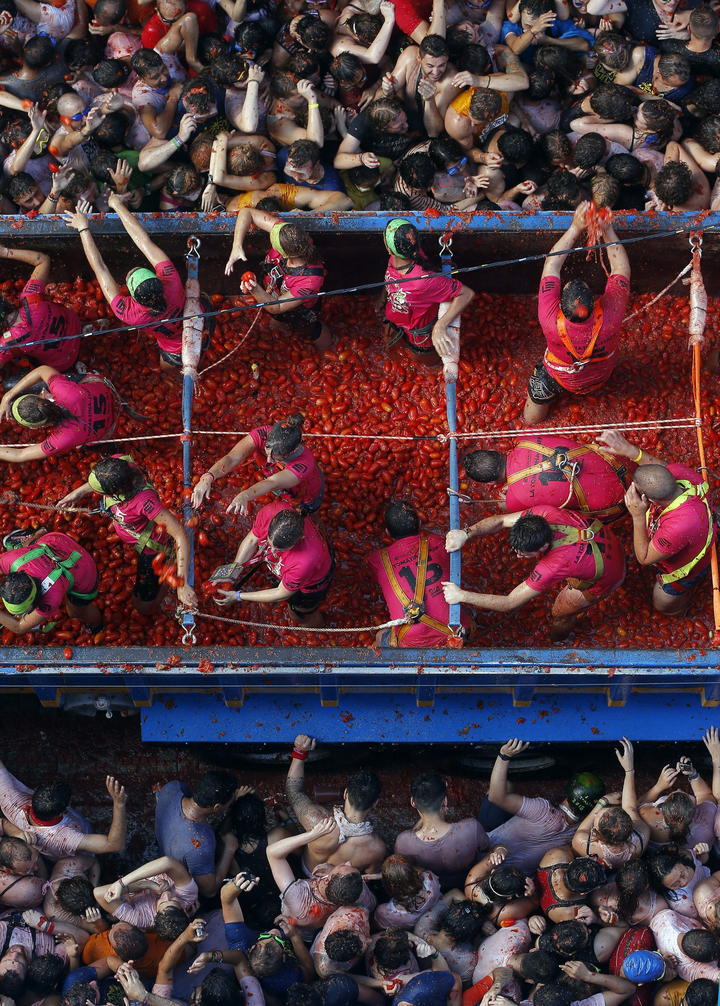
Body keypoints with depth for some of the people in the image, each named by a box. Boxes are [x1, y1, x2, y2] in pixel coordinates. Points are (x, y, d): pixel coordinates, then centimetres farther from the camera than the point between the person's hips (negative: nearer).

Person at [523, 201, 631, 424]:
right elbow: (621, 267, -25)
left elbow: (551, 263, -32)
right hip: (599, 380, 2)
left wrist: (576, 228, -30)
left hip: (558, 380, -2)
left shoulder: (551, 321, -44)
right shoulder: (610, 317, -43)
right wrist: (607, 230, -24)